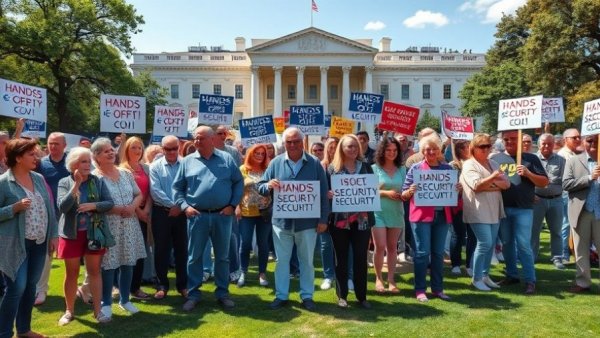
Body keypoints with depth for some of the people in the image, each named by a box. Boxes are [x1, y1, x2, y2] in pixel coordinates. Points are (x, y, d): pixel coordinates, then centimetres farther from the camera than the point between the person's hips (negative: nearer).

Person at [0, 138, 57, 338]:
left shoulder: (38, 178, 7)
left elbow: (49, 208, 11)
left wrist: (53, 234, 7)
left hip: (39, 243, 6)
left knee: (31, 286, 14)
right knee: (16, 288, -5)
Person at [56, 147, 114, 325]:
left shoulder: (98, 181, -1)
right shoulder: (64, 182, -4)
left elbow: (110, 203, -4)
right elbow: (62, 207, -17)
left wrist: (93, 206, -21)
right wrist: (76, 185, -22)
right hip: (71, 233, -1)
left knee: (94, 271, 6)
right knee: (71, 273, 10)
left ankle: (97, 310, 14)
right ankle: (69, 311, 25)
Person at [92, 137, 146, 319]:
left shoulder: (125, 173, 9)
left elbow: (139, 195, 11)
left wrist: (133, 207, -8)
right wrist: (119, 210, -18)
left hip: (130, 226, 5)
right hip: (108, 227, -5)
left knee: (128, 263, 11)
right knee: (108, 265, 1)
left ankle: (124, 299, 27)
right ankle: (106, 303, 18)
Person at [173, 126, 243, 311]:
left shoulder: (227, 159, 3)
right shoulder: (187, 161, 4)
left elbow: (239, 183, 5)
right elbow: (177, 188, 6)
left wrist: (232, 205, -3)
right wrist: (184, 206, -7)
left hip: (222, 215, 0)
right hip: (197, 216, 0)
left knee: (222, 256, 10)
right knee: (194, 257, 8)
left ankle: (223, 293, 24)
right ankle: (193, 294, 21)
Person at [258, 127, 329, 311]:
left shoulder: (314, 163, 0)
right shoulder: (276, 163, 2)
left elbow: (323, 193, 1)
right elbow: (260, 187, 4)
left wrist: (323, 219, -3)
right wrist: (268, 185, -20)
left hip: (307, 222, -1)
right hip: (282, 221, 1)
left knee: (307, 261, 11)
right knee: (282, 260, 10)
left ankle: (307, 296, 25)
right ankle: (281, 296, 24)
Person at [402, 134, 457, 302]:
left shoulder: (448, 168, 10)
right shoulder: (415, 168, 0)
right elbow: (404, 194, 0)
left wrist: (457, 189, -5)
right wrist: (410, 191, -22)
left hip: (442, 215, 4)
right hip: (421, 215, -3)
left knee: (438, 253, 9)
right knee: (422, 252, -2)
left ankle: (437, 288, 21)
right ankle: (420, 289, 8)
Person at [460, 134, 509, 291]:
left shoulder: (493, 164, 14)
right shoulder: (469, 165, -6)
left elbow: (506, 184, 4)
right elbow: (477, 186, -19)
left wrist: (490, 184, -14)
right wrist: (492, 178, -32)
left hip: (494, 210, 7)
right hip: (479, 212, -7)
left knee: (491, 244, 10)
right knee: (484, 244, -10)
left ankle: (485, 275, 23)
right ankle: (476, 278, 2)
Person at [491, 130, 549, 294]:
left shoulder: (530, 158, 4)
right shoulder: (495, 158, 10)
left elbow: (544, 182, 3)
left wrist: (528, 174, -12)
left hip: (523, 209, -3)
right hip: (501, 208, 3)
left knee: (524, 245, -5)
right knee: (506, 244, 11)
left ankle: (530, 280, 3)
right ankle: (512, 275, 24)